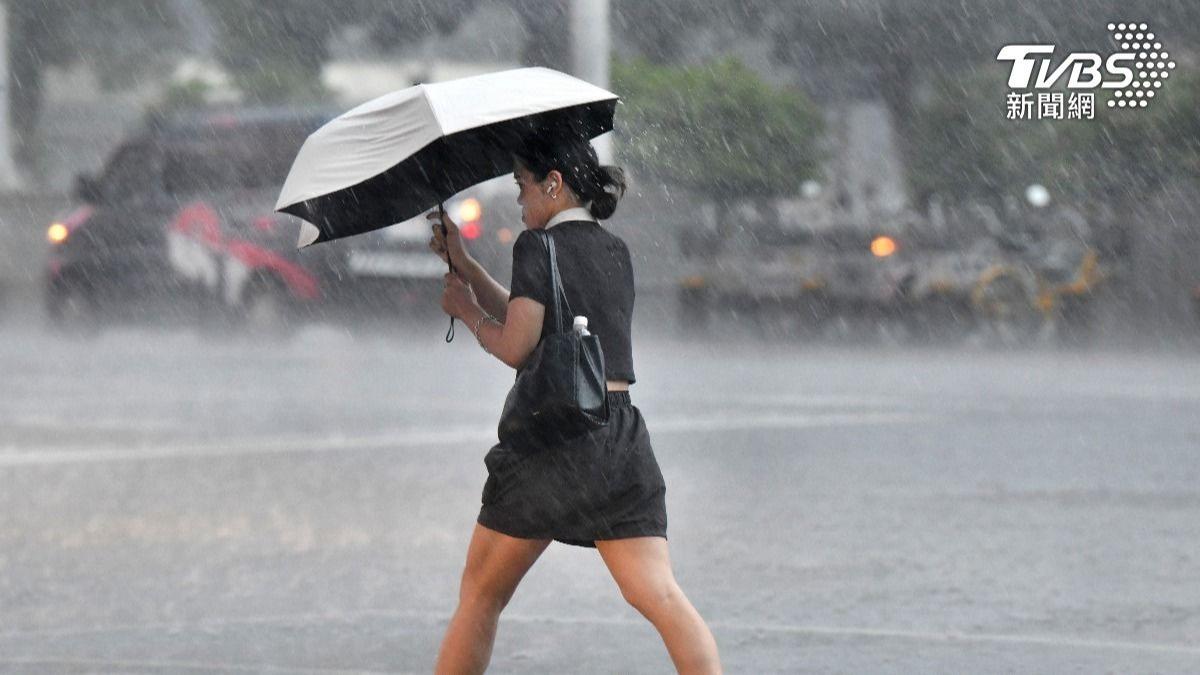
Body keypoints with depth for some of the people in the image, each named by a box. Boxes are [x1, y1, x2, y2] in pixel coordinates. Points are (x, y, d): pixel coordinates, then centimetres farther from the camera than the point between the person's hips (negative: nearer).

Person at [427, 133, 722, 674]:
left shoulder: (539, 246, -6)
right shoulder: (616, 252, 17)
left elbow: (515, 346, -11)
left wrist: (467, 311, 7)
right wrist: (462, 263, 24)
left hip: (552, 437, -6)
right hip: (622, 438, 6)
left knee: (480, 595, 10)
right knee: (659, 594, -7)